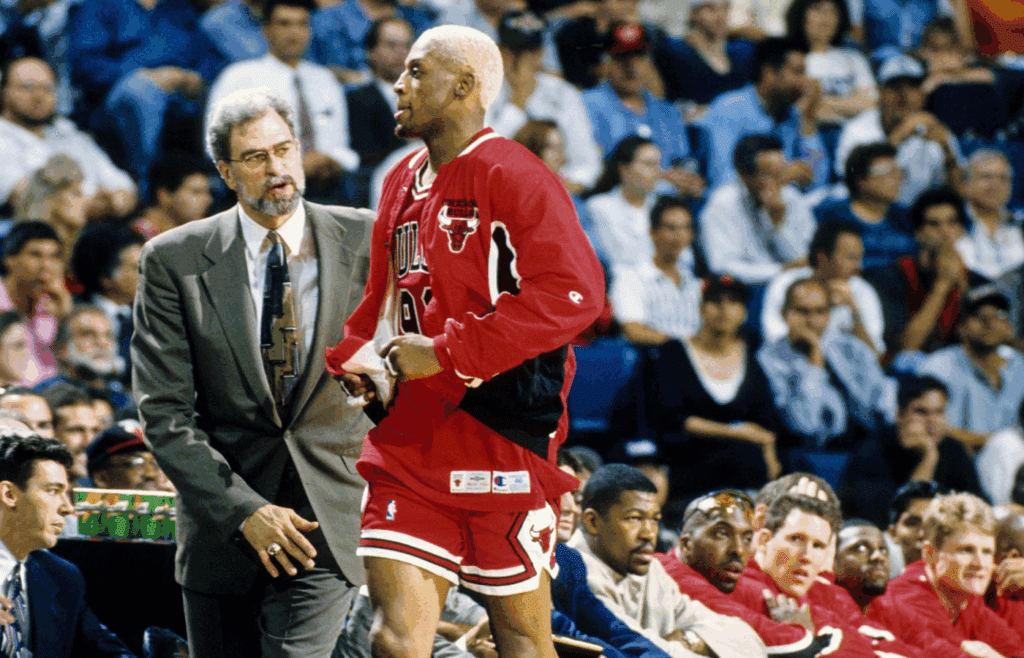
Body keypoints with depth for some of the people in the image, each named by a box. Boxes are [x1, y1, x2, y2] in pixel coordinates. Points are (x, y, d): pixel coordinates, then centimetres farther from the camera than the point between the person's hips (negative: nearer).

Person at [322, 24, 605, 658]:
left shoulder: (514, 177, -8)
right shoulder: (403, 184, 17)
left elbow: (574, 292, -21)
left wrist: (444, 354, -19)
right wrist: (355, 358, 7)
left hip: (501, 438, -6)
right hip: (411, 450, 6)